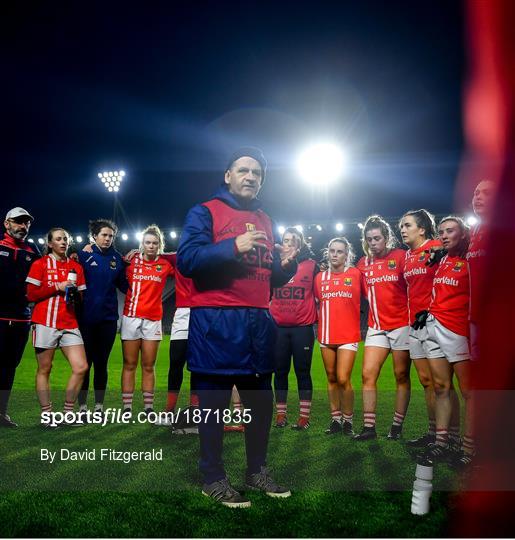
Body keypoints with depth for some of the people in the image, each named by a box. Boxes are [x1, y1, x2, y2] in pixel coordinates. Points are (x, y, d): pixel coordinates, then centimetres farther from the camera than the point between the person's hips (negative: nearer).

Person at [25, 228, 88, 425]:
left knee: (81, 367, -5)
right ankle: (46, 415, 13)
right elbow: (31, 294, -4)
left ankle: (68, 413, 9)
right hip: (45, 323, -3)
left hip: (70, 324, 4)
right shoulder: (40, 264, 2)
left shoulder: (76, 266, 13)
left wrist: (75, 293, -6)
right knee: (44, 369, 4)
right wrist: (57, 287, -11)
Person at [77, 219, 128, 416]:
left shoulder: (117, 259, 6)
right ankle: (82, 406, 15)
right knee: (84, 363, 4)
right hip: (86, 318, -2)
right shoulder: (84, 255, -1)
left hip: (108, 318, 2)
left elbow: (123, 285, 12)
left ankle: (99, 406, 19)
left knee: (101, 363, 9)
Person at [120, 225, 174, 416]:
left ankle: (149, 409, 10)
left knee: (148, 366, 5)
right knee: (129, 365, 3)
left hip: (153, 320, 1)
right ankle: (127, 409, 8)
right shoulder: (131, 261, 3)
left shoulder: (165, 264, 6)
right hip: (131, 318, -1)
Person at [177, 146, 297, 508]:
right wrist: (234, 247, -19)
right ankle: (213, 477, 15)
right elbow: (186, 260, -13)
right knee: (214, 400, 1)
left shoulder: (266, 221, 19)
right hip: (216, 320, -6)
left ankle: (257, 470, 28)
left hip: (259, 321, 7)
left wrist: (286, 265, 1)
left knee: (261, 399, 13)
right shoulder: (205, 212, 0)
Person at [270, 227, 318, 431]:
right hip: (278, 327, 2)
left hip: (303, 327, -2)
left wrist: (316, 316, 9)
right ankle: (280, 413, 18)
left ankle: (304, 415, 10)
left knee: (302, 371, 2)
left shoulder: (311, 265, 2)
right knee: (280, 371, 8)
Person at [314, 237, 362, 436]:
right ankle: (336, 418, 22)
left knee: (343, 379, -9)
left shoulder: (356, 274, -2)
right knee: (331, 379, 11)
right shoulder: (320, 277, 8)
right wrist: (322, 319, 10)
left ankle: (348, 420, 9)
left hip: (348, 335, -4)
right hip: (326, 336, 4)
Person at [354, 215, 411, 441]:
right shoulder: (363, 263, 8)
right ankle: (369, 426, 2)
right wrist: (375, 309, 9)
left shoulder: (401, 256, -3)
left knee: (401, 376, 5)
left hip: (401, 324, -3)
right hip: (376, 326, 4)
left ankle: (397, 426, 15)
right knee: (368, 374, -4)